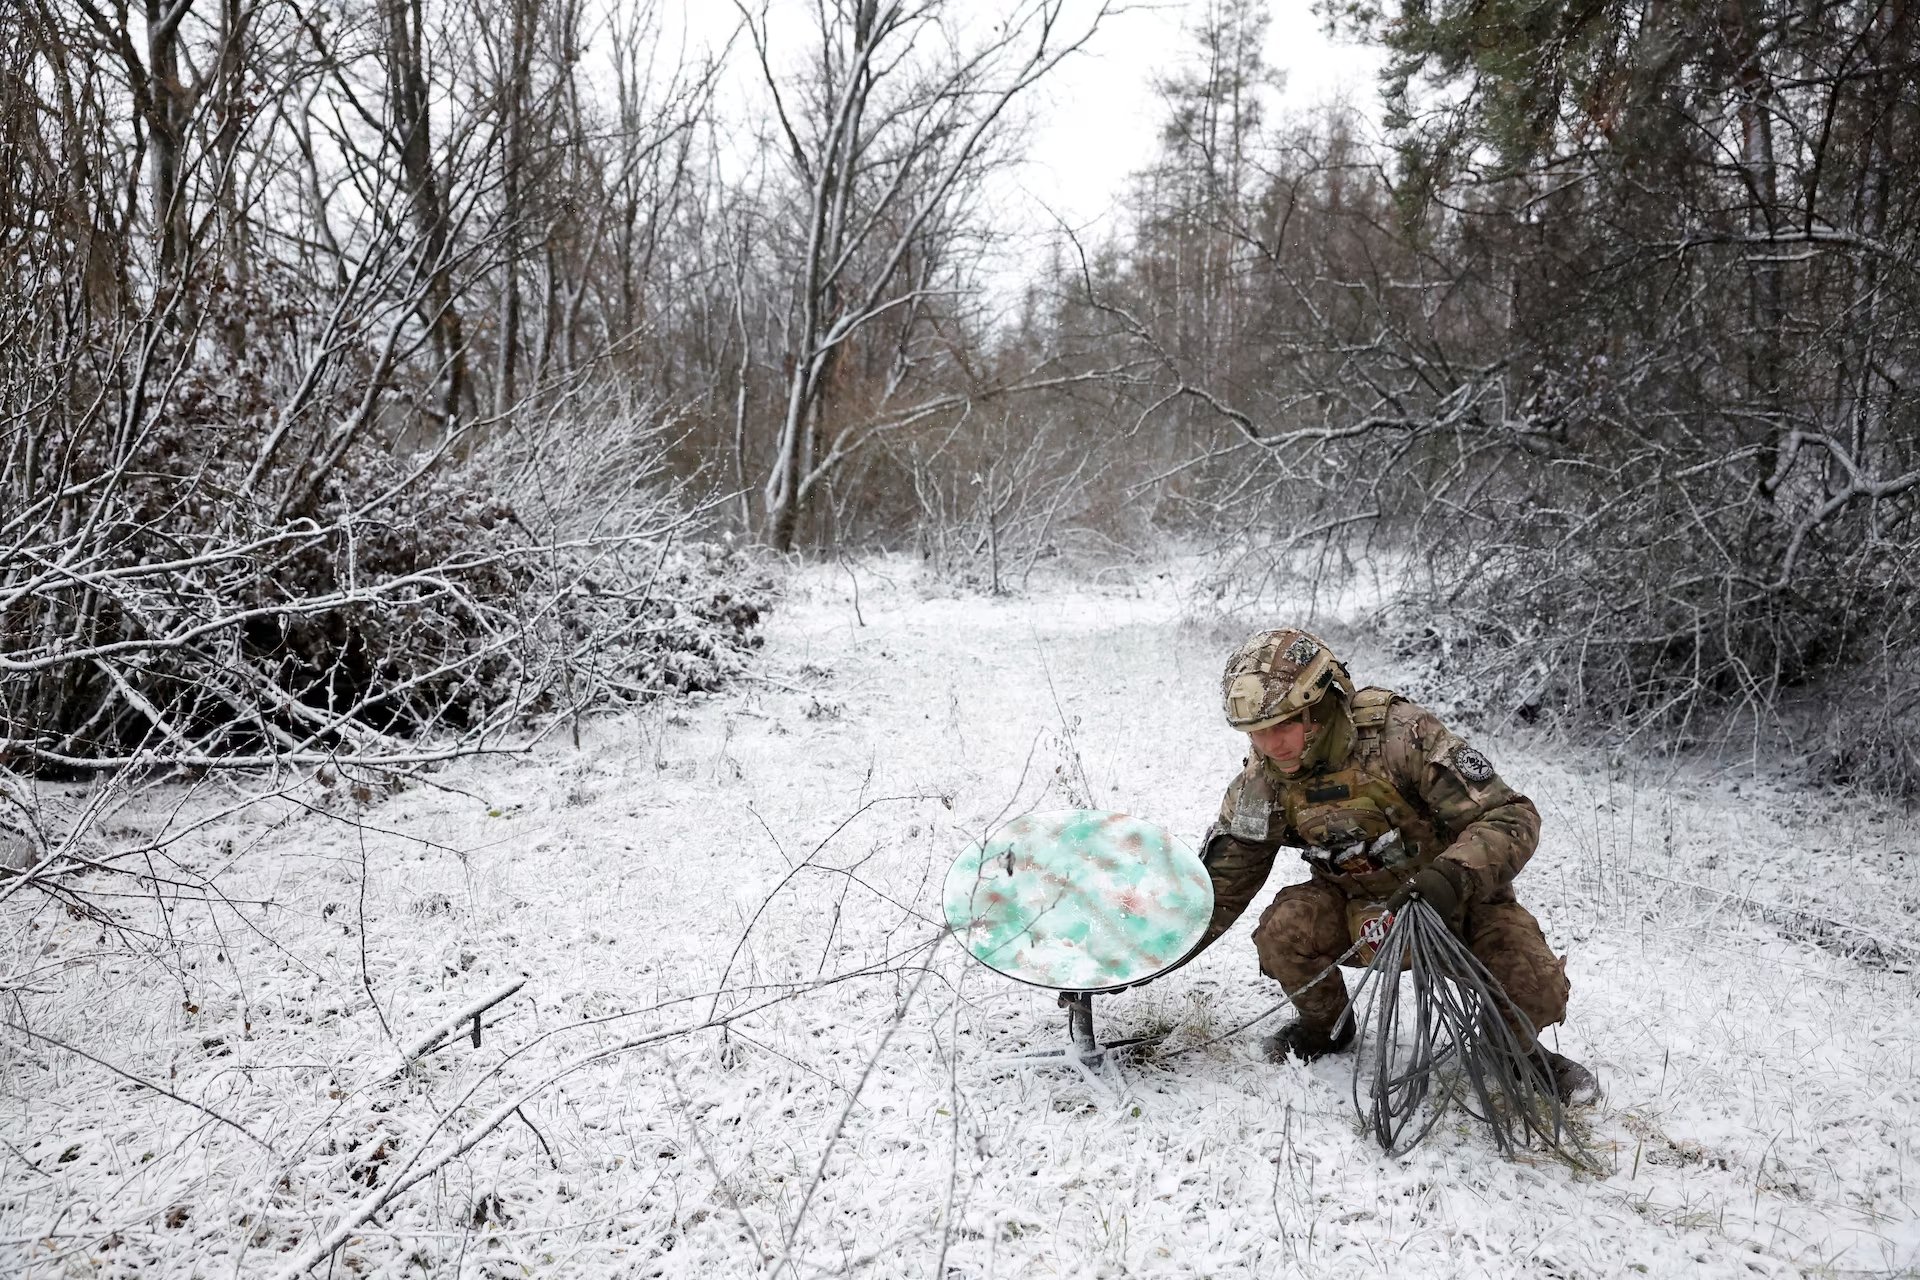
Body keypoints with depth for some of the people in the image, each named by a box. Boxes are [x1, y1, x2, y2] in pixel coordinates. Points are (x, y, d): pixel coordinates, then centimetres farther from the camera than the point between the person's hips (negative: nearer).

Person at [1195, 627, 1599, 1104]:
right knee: (1284, 929, -26)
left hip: (1456, 897, -2)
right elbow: (1223, 881, -3)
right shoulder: (1263, 782, -15)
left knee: (1534, 990, -25)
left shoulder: (1401, 734, -29)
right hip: (1355, 906, 3)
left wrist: (1452, 877, -46)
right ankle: (1324, 1026, 6)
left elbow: (1511, 818, -28)